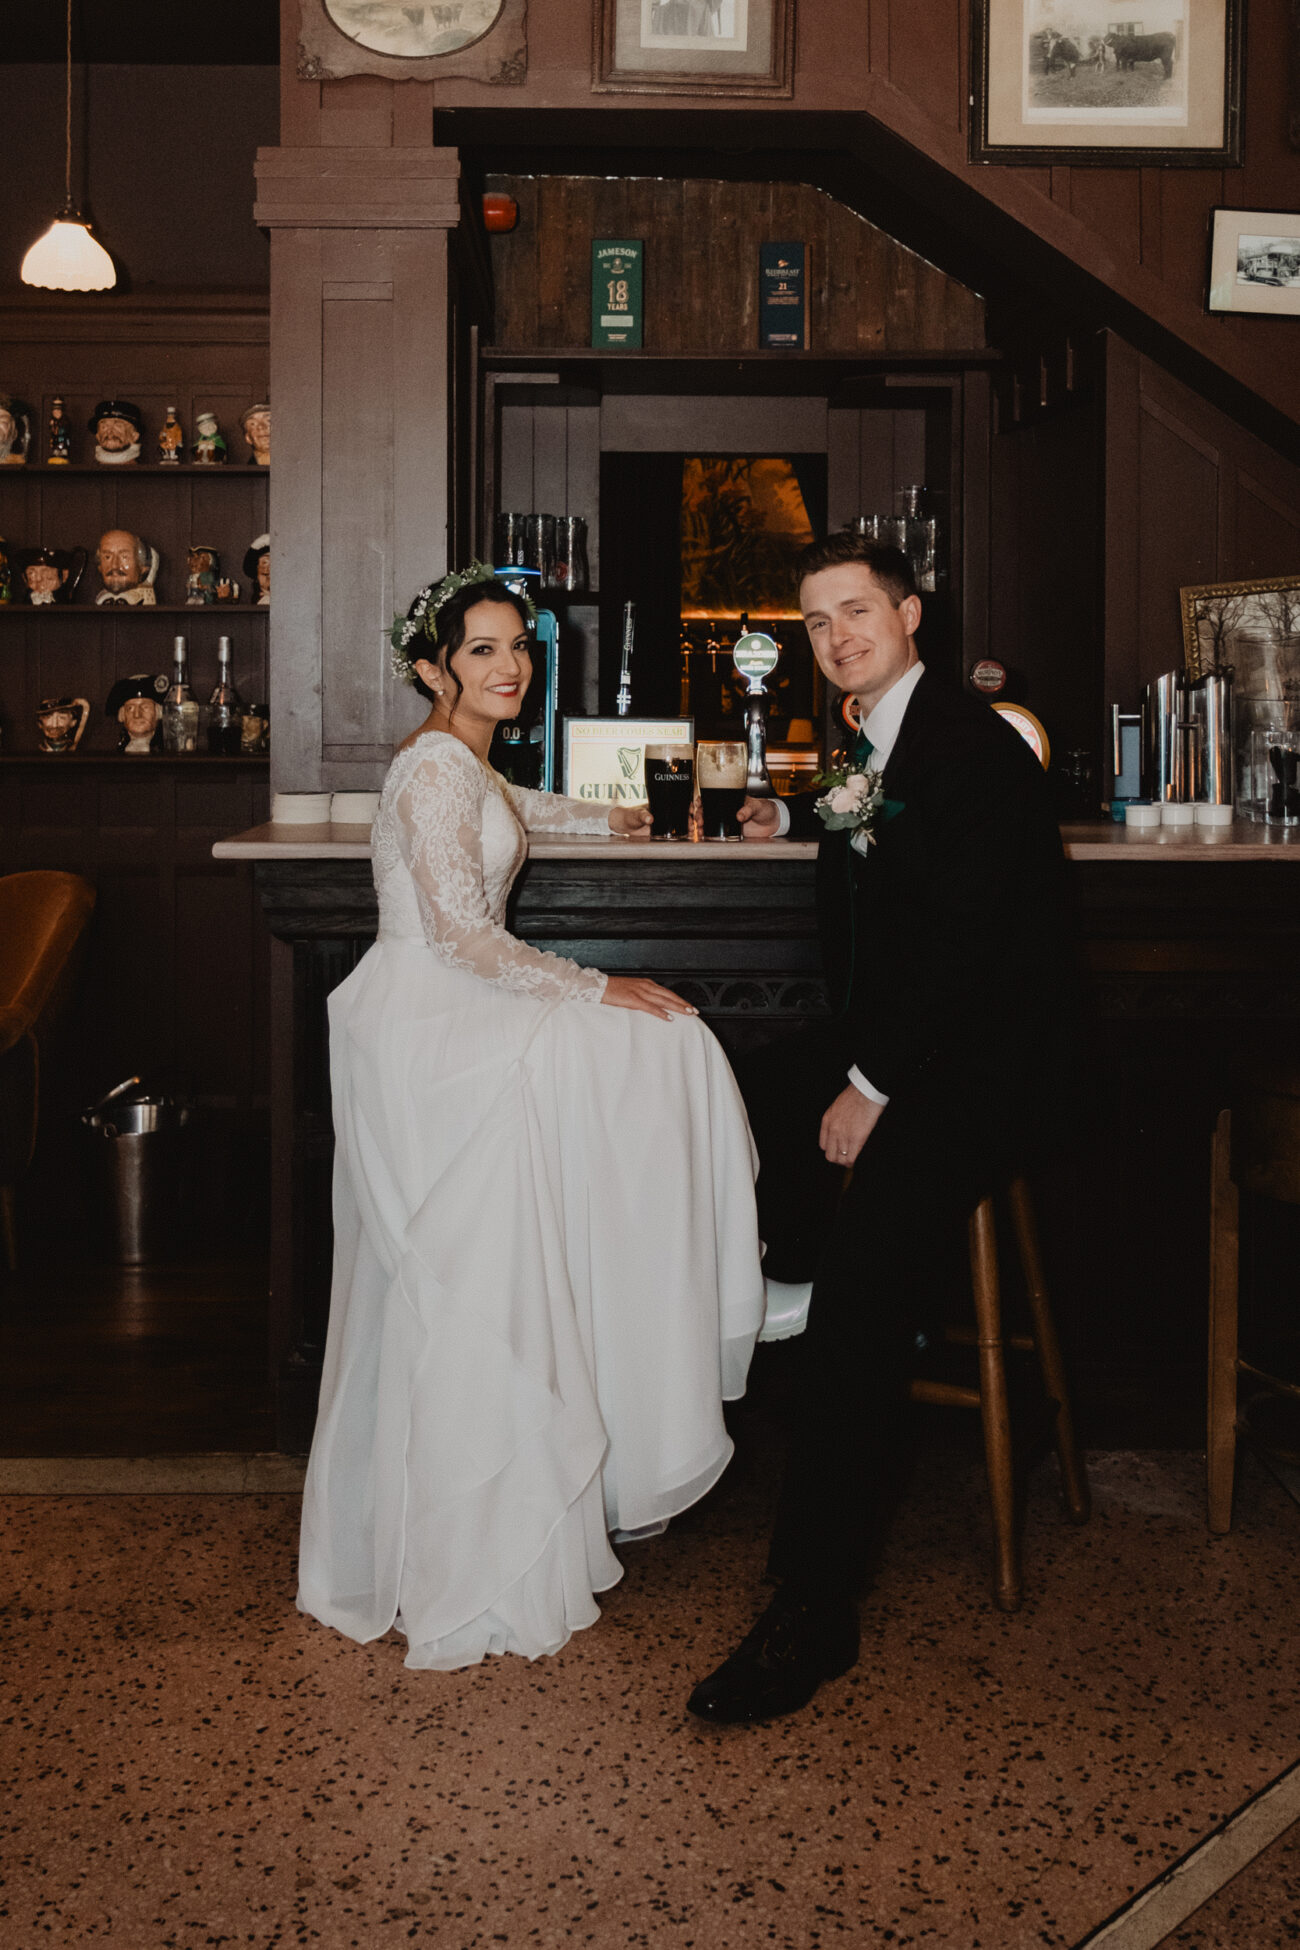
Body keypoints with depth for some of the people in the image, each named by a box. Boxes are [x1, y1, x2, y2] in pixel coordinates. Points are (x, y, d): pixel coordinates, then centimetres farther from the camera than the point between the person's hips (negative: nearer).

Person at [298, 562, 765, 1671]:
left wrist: (608, 820, 61)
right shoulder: (436, 767, -13)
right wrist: (597, 991, -15)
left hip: (449, 1020, 10)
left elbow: (509, 813, 45)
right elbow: (462, 931, -21)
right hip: (426, 1032, -10)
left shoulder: (466, 761, 19)